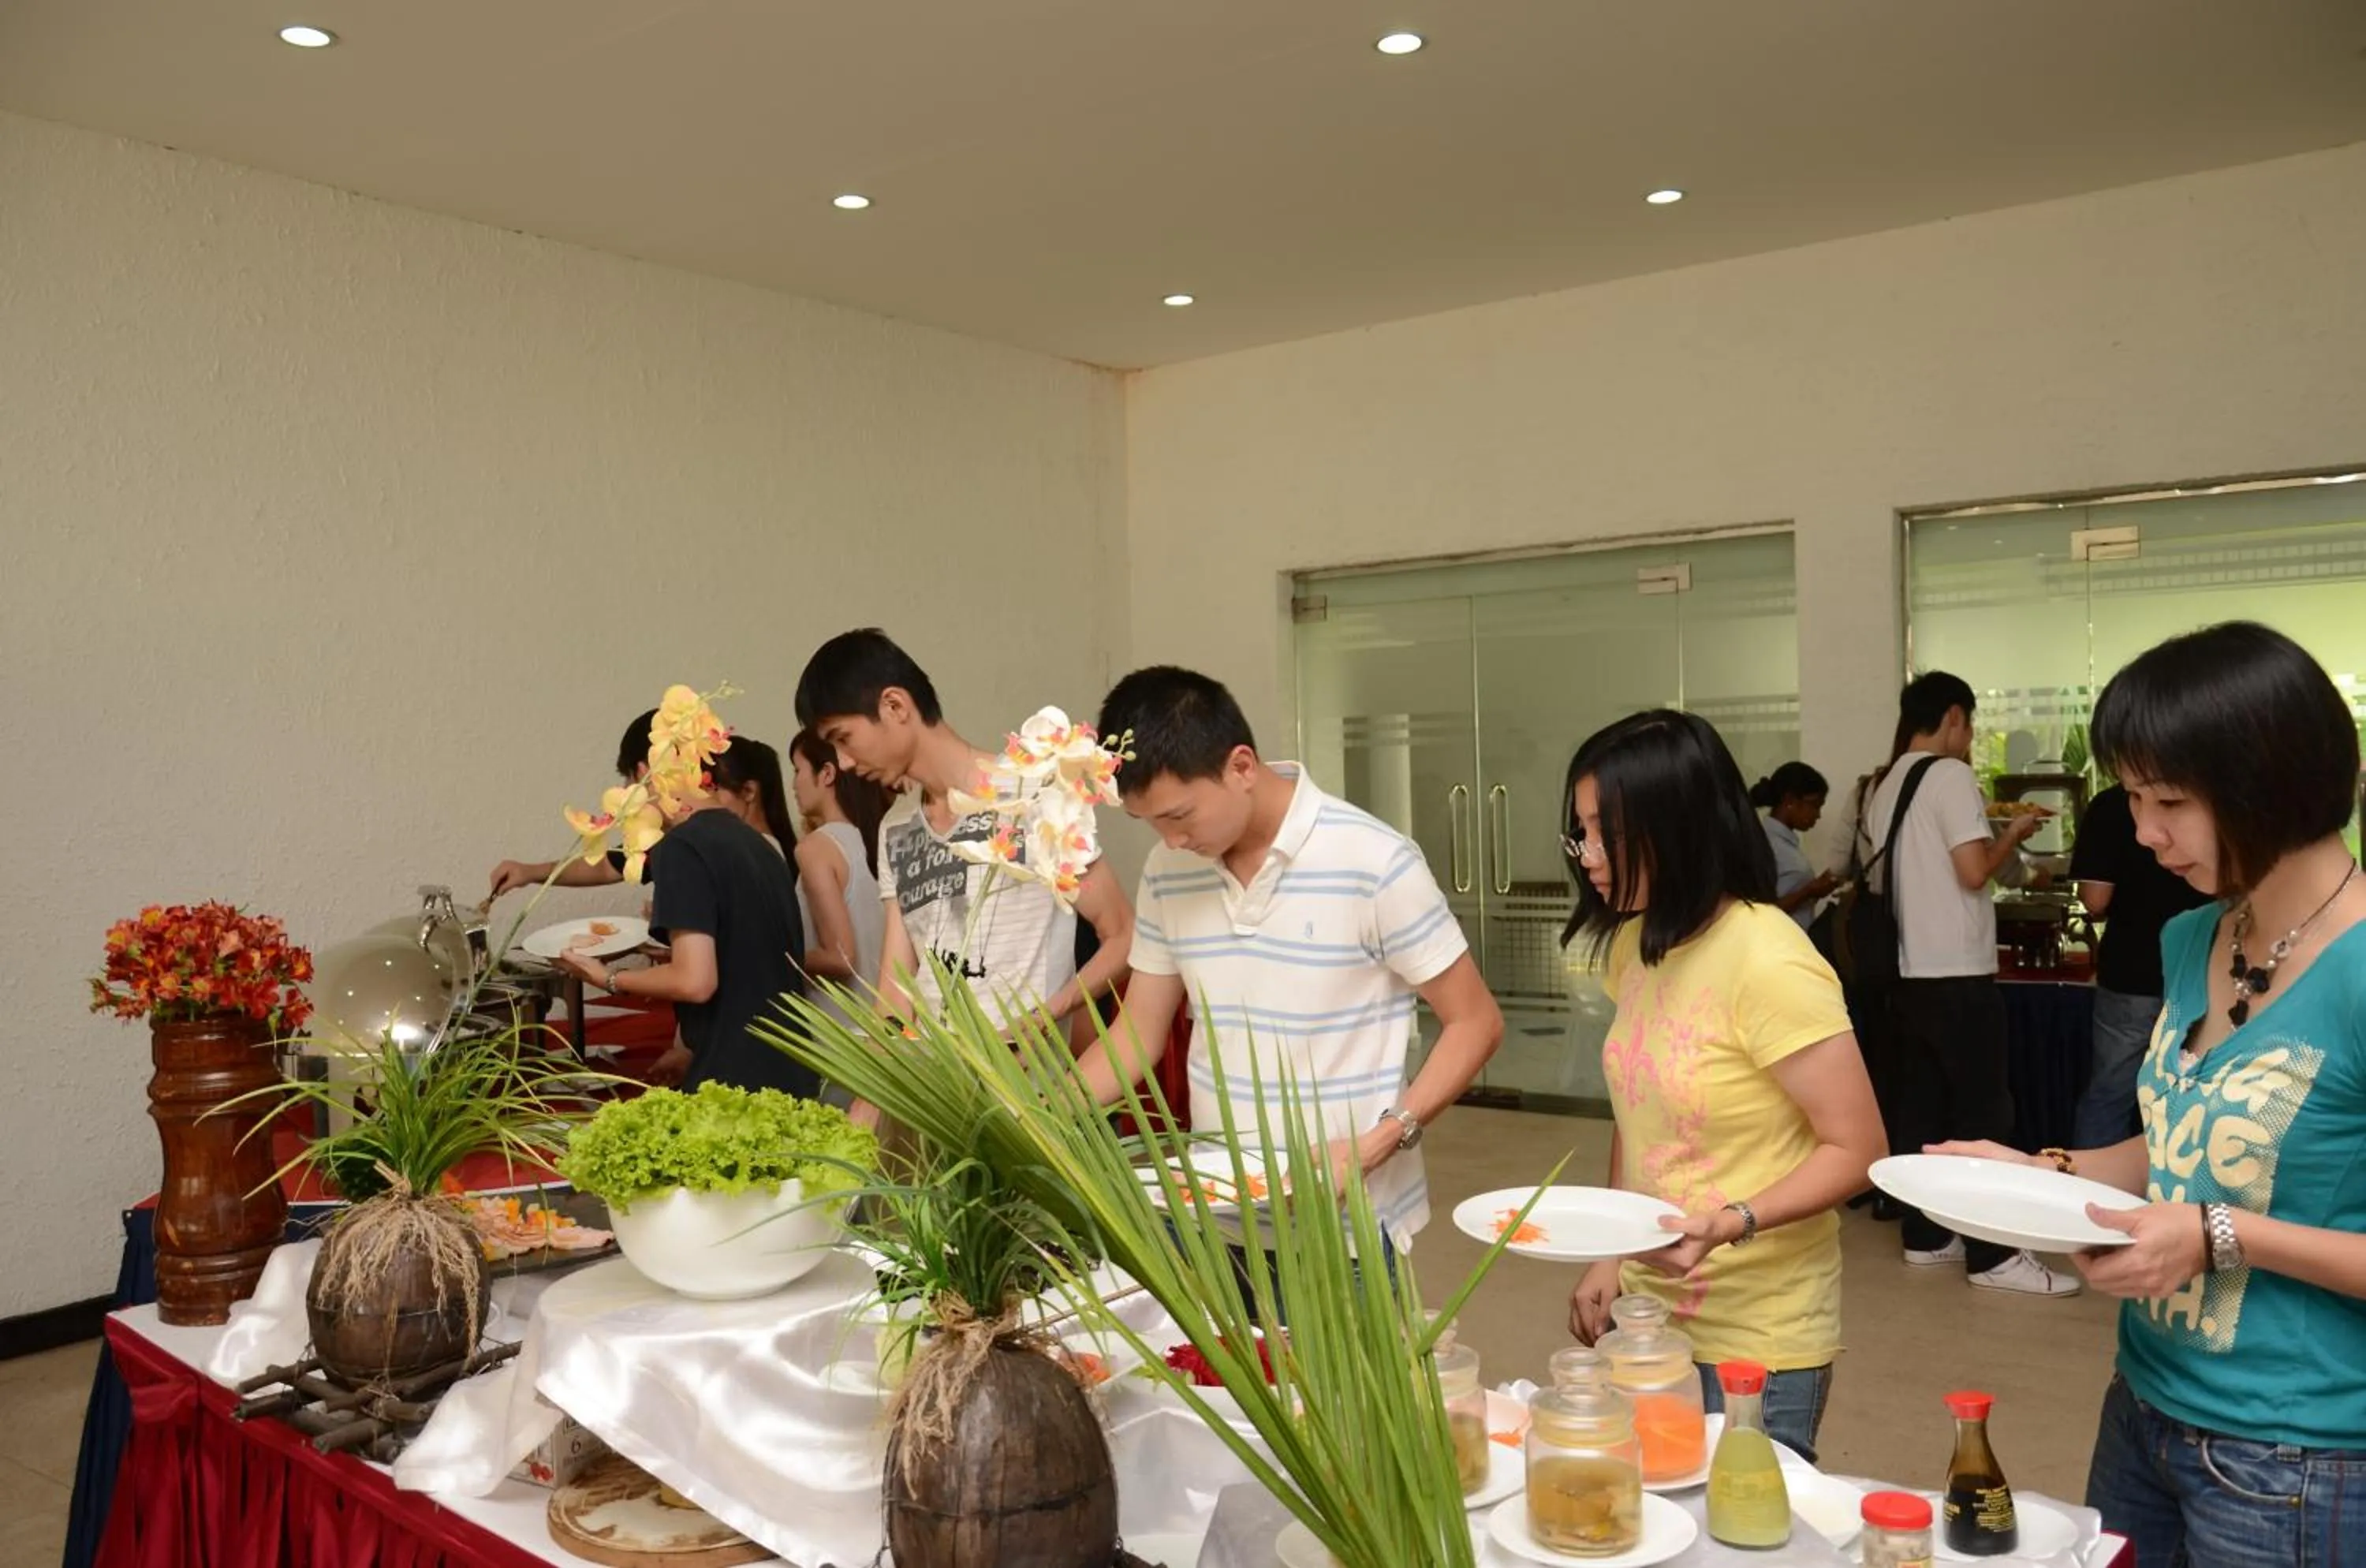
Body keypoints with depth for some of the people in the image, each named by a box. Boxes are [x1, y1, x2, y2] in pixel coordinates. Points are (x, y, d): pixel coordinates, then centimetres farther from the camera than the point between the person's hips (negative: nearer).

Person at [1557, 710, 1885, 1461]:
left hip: (1756, 1341, -6)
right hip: (1649, 1315, 7)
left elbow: (1856, 1150, -18)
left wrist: (1734, 1222, -30)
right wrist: (1611, 1256, 7)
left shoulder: (1768, 962, -21)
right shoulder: (1631, 945, 2)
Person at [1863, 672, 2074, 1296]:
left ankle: (1925, 1236, 18)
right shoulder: (1950, 775, -11)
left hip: (1908, 972, 8)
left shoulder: (1886, 789, 13)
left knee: (1921, 1106, 12)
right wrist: (2012, 834, 1)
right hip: (1957, 974, -8)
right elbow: (1975, 871, -18)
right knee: (1983, 1112, -1)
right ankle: (1993, 1256, 3)